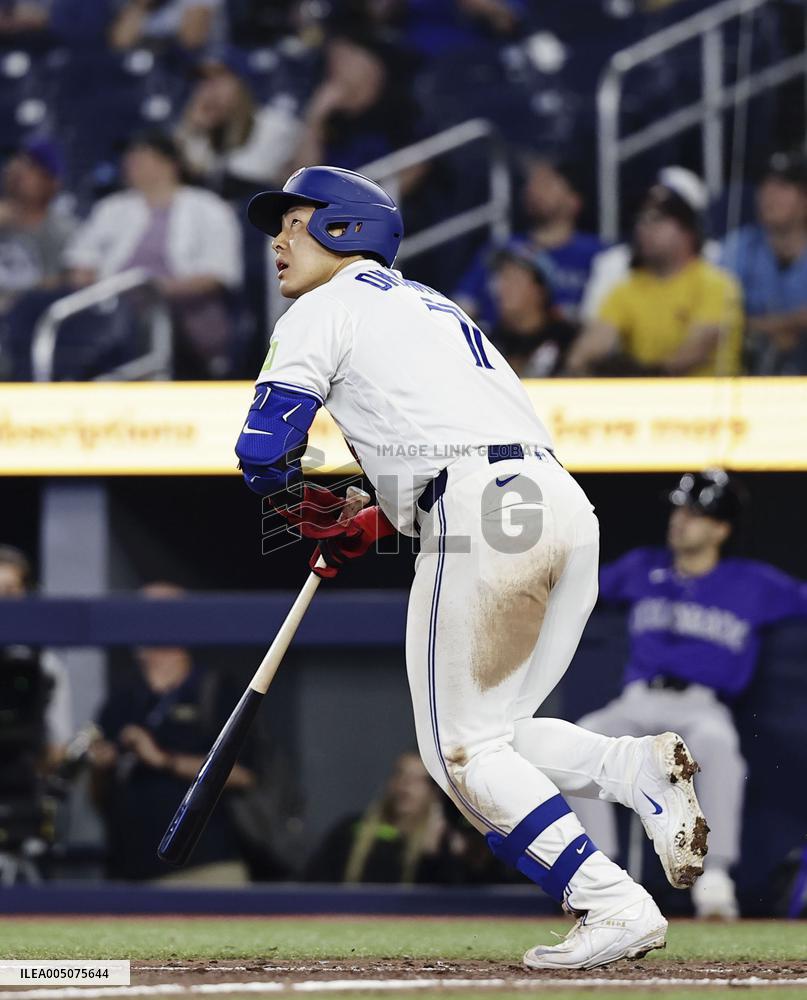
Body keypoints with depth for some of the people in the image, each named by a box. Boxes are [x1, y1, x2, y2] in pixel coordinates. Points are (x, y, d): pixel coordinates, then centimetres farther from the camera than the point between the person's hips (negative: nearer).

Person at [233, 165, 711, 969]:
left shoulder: (325, 310, 8)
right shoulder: (432, 306, 33)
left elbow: (263, 450, -1)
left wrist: (312, 516, 19)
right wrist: (371, 526, 27)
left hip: (480, 515, -8)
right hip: (565, 505, 8)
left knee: (464, 750, 0)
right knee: (490, 733, 16)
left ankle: (613, 905, -14)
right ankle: (641, 767, -9)